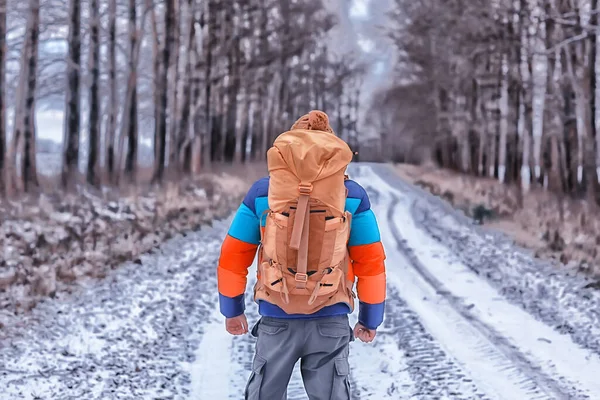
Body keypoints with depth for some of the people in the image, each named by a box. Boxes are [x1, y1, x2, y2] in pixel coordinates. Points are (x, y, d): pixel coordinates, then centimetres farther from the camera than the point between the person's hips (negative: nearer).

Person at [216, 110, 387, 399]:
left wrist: (232, 310, 15)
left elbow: (233, 257, 1)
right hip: (332, 322, 0)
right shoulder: (352, 196, -3)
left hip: (276, 322, 0)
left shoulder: (262, 192, -2)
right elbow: (371, 262, -2)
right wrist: (370, 320, 10)